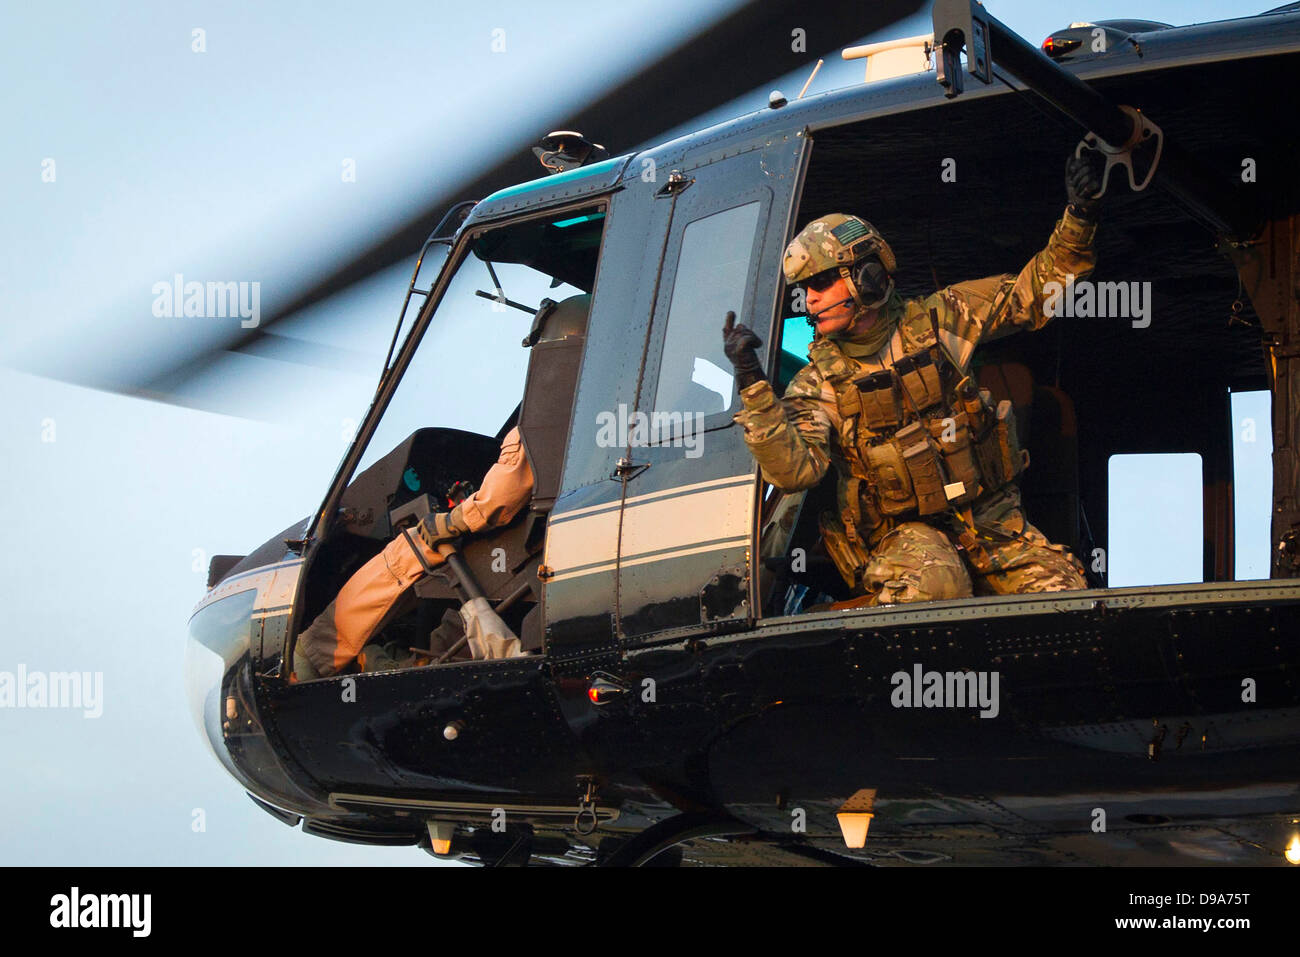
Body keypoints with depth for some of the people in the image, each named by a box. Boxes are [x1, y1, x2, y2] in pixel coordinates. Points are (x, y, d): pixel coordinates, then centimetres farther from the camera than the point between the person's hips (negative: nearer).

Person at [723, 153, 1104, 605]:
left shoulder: (937, 320, 3)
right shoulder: (820, 382, -1)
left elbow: (1036, 293, 9)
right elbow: (794, 469, -17)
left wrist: (1079, 217, -3)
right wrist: (752, 386, -26)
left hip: (988, 516, 3)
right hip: (903, 529, -3)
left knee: (1065, 593, -18)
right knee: (931, 584, -37)